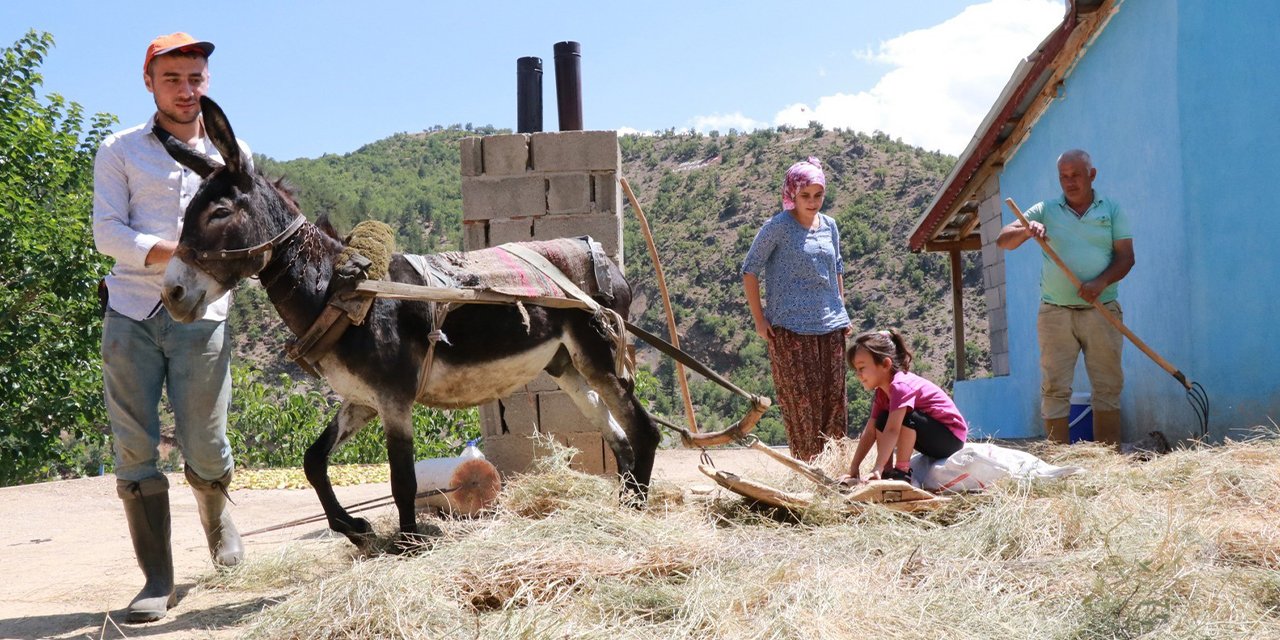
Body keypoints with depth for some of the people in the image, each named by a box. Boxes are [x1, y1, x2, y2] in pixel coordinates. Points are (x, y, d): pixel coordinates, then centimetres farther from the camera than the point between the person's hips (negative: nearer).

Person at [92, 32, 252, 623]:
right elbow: (108, 232, -2)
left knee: (205, 450, -1)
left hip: (201, 315, 0)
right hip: (130, 314, 0)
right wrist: (178, 252, -17)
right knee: (134, 451, -2)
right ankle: (158, 580, 8)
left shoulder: (233, 153, 13)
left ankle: (217, 519, 34)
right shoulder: (120, 151, 8)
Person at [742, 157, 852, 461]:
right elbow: (749, 270, -3)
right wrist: (759, 319, -6)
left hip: (831, 326, 6)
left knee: (834, 398, 6)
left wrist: (842, 313, 19)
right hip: (791, 329, -6)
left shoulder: (829, 226, 11)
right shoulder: (778, 227, -6)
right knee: (801, 402, -5)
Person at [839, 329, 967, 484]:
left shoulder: (901, 385, -26)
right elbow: (870, 432, 0)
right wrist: (853, 470, -7)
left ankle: (902, 471, -21)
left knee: (905, 417, -30)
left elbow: (892, 431, -37)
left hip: (952, 438, -9)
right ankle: (887, 472, -5)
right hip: (933, 441, 9)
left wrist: (877, 469, -44)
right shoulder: (882, 391, 4)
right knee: (882, 421, 0)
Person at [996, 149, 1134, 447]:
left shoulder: (1112, 210, 8)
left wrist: (1102, 282, -17)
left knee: (1107, 387, 0)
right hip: (1055, 313, 0)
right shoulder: (1045, 211, 8)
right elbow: (1003, 241, -1)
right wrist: (1025, 231, -23)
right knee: (1054, 389, -3)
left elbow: (1126, 257, 2)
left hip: (1102, 312, 0)